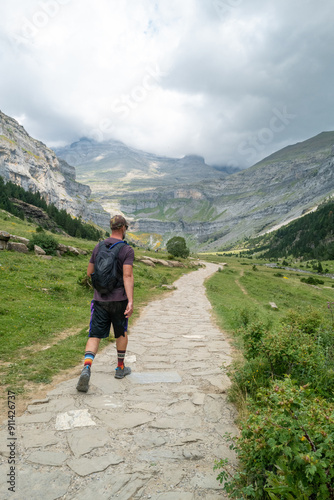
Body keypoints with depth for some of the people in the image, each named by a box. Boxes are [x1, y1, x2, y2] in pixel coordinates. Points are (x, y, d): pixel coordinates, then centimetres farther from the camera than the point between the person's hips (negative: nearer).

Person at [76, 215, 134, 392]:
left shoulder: (98, 247, 6)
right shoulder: (127, 250, -9)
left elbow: (89, 272, 13)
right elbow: (128, 275, -20)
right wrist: (131, 301, -23)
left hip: (100, 299, 3)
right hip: (119, 299, -2)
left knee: (94, 336, 3)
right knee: (121, 333, 18)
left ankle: (86, 368, -18)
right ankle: (120, 368, 32)